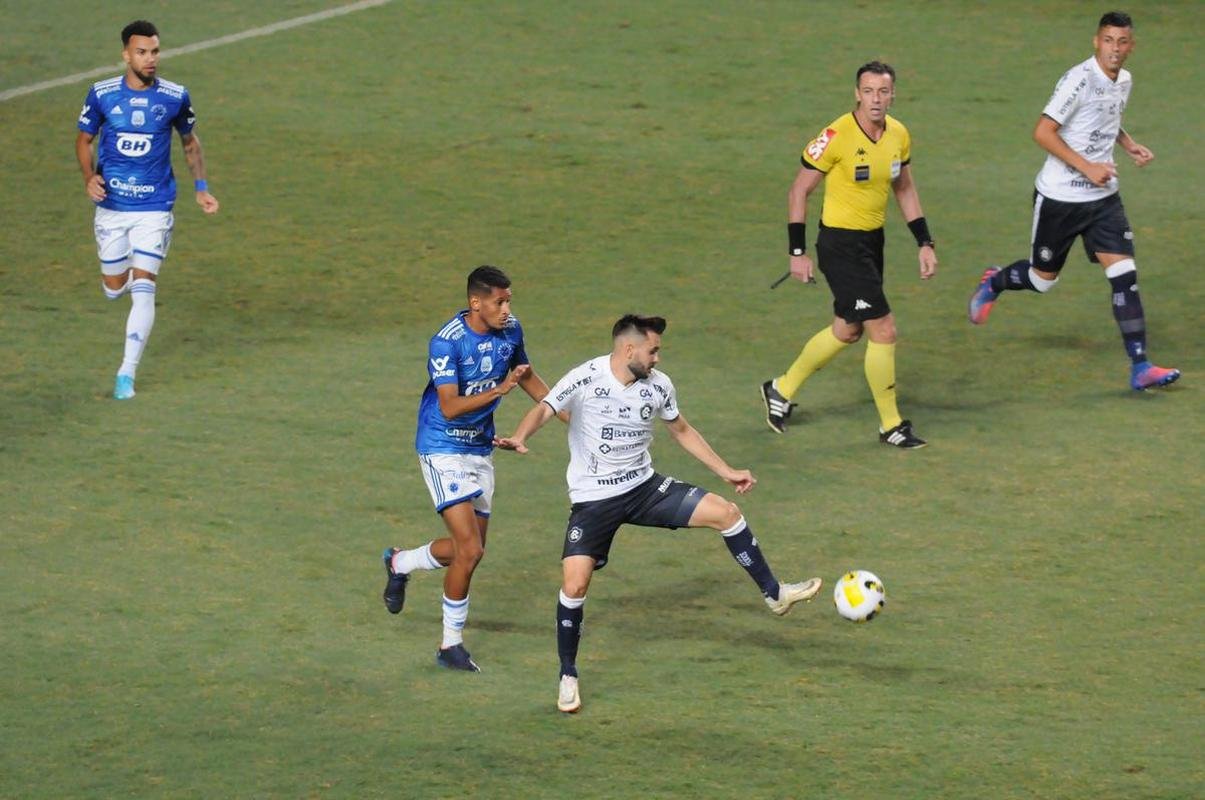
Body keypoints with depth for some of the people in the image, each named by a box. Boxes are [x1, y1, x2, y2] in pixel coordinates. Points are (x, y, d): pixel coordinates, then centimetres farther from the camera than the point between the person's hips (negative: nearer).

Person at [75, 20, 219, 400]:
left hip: (154, 209, -1)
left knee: (142, 291, -11)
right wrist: (89, 176, -11)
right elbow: (84, 139, 7)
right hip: (111, 207, 1)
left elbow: (189, 142, 11)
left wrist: (201, 188, 3)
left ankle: (127, 373, -5)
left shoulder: (175, 97, -5)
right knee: (113, 289, 11)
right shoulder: (102, 94, -6)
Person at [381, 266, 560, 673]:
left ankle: (399, 563, 41)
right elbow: (450, 407, -26)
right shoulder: (447, 343, -23)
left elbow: (527, 376, 17)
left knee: (469, 547, 13)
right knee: (469, 550, -14)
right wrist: (500, 389, -34)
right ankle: (451, 645, 2)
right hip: (443, 449, -7)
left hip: (480, 448, 7)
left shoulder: (510, 330, -2)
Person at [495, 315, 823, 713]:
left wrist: (726, 471, 15)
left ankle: (775, 594, 7)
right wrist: (519, 437, -50)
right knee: (574, 584, -15)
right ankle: (568, 677, 4)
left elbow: (681, 430, 15)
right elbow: (544, 410, -27)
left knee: (725, 512, -9)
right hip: (594, 498, -4)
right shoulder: (586, 380, -17)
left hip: (644, 487, 4)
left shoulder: (658, 386, -1)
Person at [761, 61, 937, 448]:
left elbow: (905, 190, 16)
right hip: (840, 244, -8)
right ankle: (890, 425, 7)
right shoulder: (837, 136, -20)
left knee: (847, 331, 18)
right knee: (883, 330, -8)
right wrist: (797, 252, -12)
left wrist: (924, 243, 11)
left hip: (872, 241, 8)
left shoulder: (898, 135, 0)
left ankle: (782, 390, 37)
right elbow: (799, 191, -12)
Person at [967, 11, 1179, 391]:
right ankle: (992, 283, 43)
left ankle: (1140, 367, -7)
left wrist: (1129, 145, 7)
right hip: (1060, 198, -6)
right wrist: (1087, 167, -26)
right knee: (1043, 279, 9)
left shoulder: (1124, 81, 5)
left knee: (1125, 274, -7)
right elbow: (1043, 132, -23)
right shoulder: (1079, 80, -20)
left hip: (1103, 197, 6)